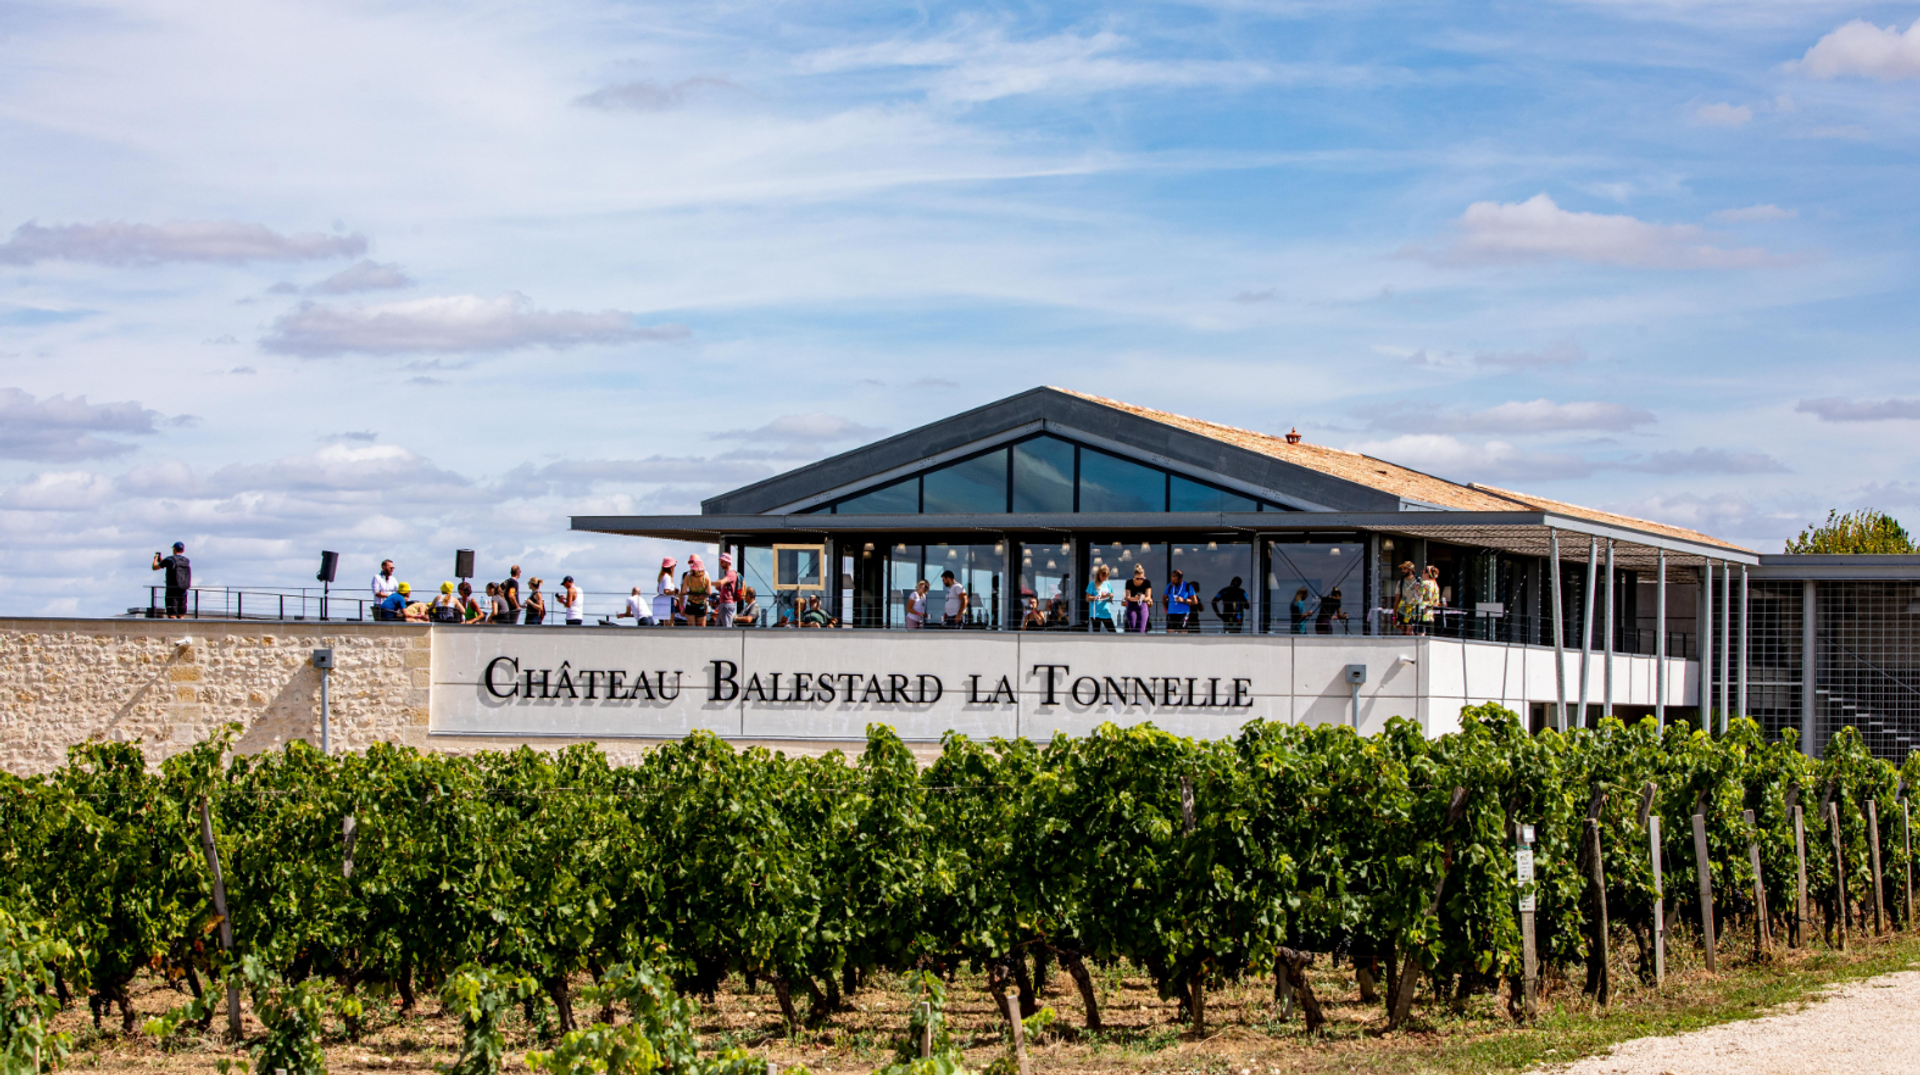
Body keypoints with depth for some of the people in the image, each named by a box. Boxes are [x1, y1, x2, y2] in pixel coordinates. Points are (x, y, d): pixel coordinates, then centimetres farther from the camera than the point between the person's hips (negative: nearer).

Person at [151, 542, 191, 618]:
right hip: (183, 591, 5)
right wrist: (161, 560, 36)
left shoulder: (169, 559, -8)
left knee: (172, 615, -5)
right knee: (181, 616, 8)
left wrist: (156, 558, 24)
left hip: (172, 591, -5)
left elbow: (154, 567, 3)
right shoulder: (186, 561, 7)